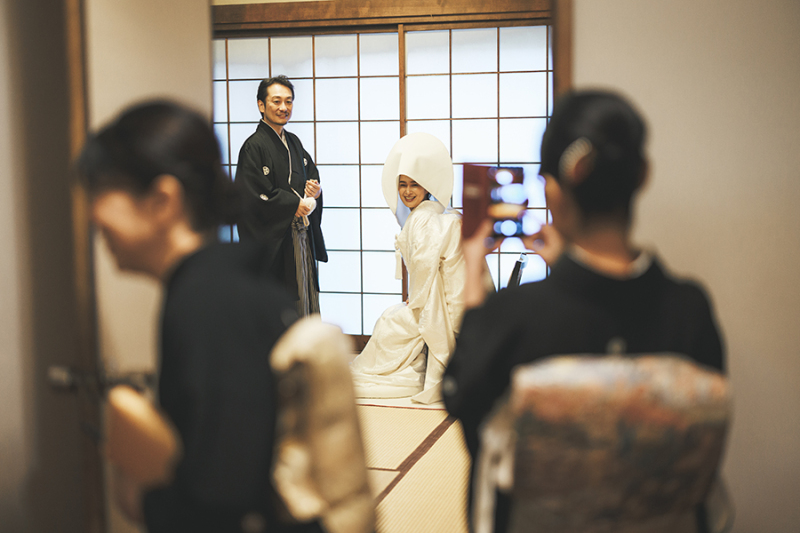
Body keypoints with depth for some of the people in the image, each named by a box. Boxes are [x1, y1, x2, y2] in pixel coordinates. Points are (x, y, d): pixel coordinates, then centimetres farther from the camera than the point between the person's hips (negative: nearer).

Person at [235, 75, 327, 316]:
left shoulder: (294, 142, 13)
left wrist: (315, 190, 0)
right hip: (273, 240, -8)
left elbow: (312, 173, 23)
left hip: (301, 238, 8)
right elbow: (257, 198, -18)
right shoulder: (254, 147, -12)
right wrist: (296, 204, -14)